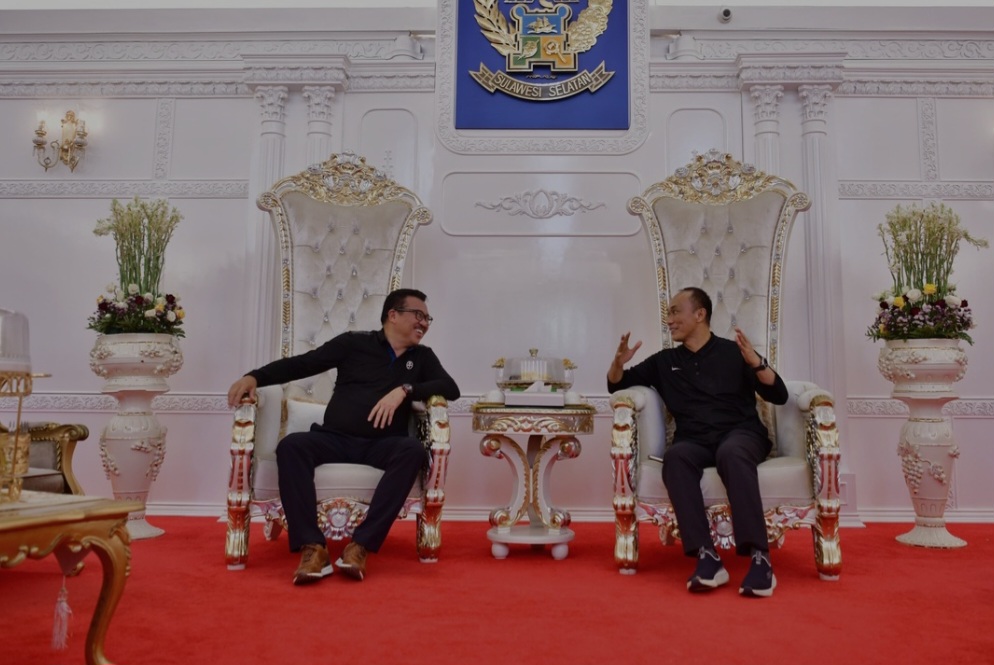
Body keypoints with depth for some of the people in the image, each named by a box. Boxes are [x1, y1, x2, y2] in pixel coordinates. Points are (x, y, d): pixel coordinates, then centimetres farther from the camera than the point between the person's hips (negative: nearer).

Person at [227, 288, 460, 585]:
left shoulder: (423, 357, 18)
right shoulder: (355, 342, 10)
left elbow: (451, 388, 3)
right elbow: (302, 363, 6)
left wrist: (405, 390, -11)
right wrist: (255, 376, -9)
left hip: (382, 445, 1)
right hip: (336, 439, -1)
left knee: (413, 450, -32)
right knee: (291, 445, -29)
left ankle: (361, 545, -33)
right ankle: (313, 547, -34)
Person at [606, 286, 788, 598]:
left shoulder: (733, 352, 12)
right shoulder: (664, 361, 21)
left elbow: (779, 395, 5)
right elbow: (617, 385, 25)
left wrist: (756, 362, -13)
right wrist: (619, 363, 2)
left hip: (740, 434, -2)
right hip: (694, 440, 2)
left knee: (731, 453, -38)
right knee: (675, 456, -34)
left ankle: (759, 557, -39)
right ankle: (706, 557, -40)